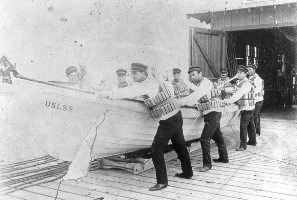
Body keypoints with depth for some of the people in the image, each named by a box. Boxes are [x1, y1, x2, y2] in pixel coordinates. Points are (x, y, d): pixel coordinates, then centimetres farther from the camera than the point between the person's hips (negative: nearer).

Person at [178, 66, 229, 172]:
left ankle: (207, 164, -4)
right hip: (214, 113, 11)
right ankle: (224, 157, 35)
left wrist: (179, 102, -31)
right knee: (217, 136, 21)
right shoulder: (199, 84, 14)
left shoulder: (205, 83, -17)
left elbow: (194, 97, -29)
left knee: (204, 139, -11)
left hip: (212, 113, -11)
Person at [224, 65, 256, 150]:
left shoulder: (246, 83, -19)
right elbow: (237, 93, 12)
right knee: (250, 124, 20)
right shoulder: (240, 82, 13)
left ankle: (243, 145, -4)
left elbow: (239, 93, -32)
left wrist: (230, 100, -43)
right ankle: (253, 141, 33)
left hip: (247, 107, -10)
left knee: (243, 126, -9)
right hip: (247, 107, 10)